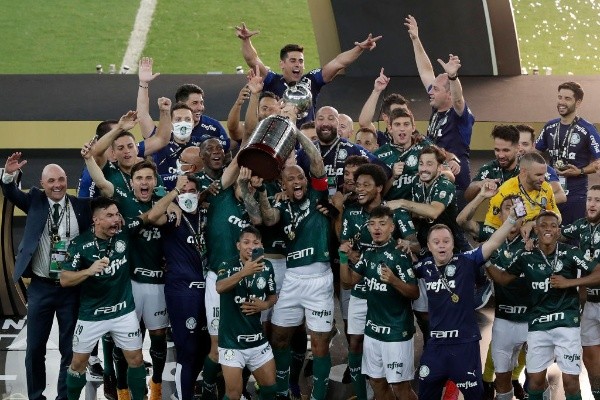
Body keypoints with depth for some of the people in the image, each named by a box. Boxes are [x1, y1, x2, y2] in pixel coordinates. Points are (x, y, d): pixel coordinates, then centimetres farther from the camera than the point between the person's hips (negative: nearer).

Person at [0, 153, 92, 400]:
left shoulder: (81, 206, 1)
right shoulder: (35, 201, 2)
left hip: (72, 288, -1)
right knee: (35, 349, 6)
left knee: (70, 349, 7)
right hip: (40, 287, 1)